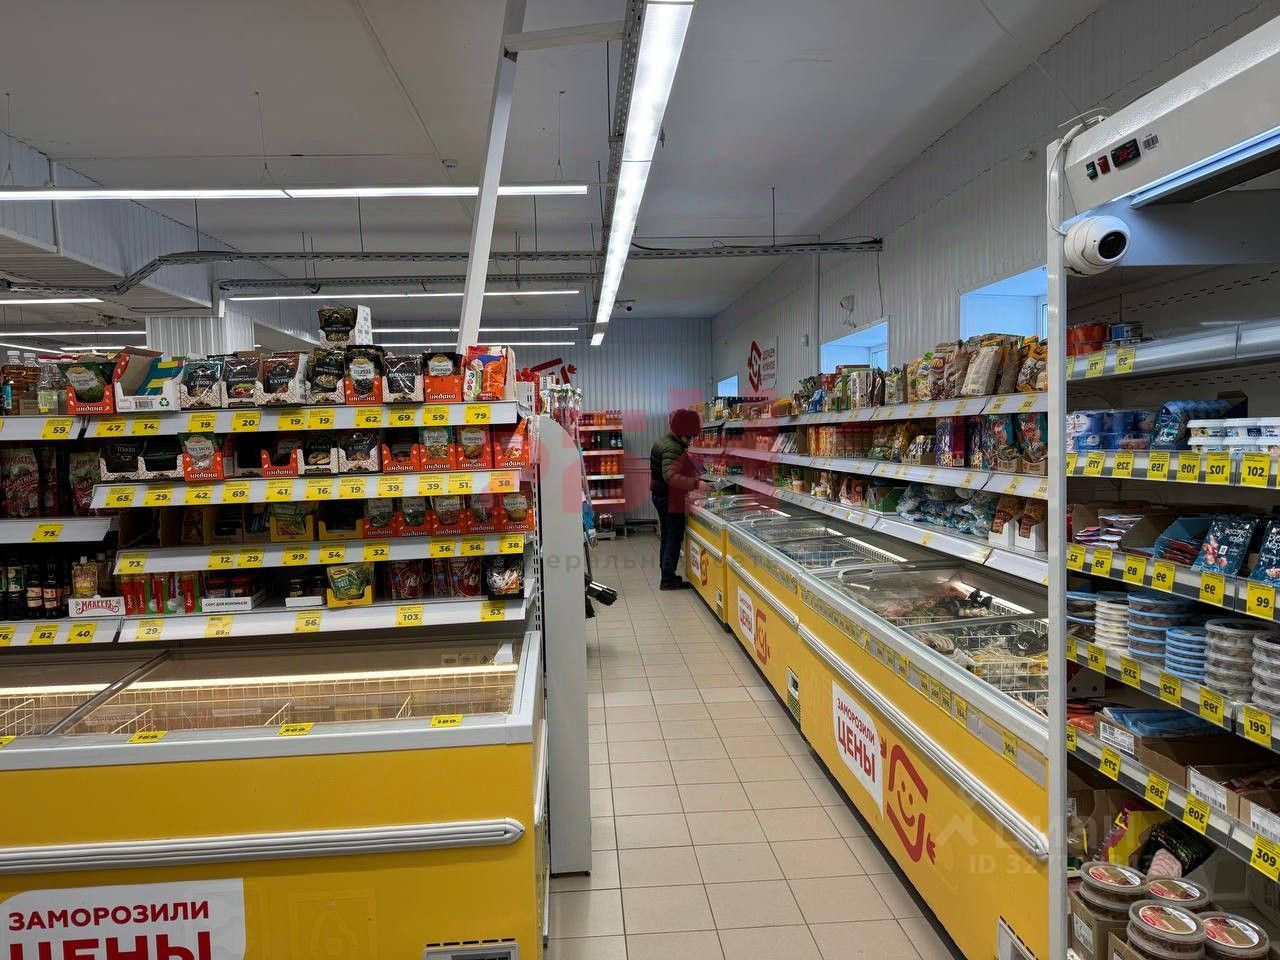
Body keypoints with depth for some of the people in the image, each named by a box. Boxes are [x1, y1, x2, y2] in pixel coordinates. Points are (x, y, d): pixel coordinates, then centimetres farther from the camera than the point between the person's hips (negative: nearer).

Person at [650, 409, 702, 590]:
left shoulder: (663, 441, 10)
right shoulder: (673, 449, -23)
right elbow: (670, 476, -35)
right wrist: (696, 484, -39)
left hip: (660, 496, 10)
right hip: (671, 499, -10)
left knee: (667, 537, 17)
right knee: (674, 538, -1)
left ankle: (666, 575, 25)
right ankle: (668, 579, 3)